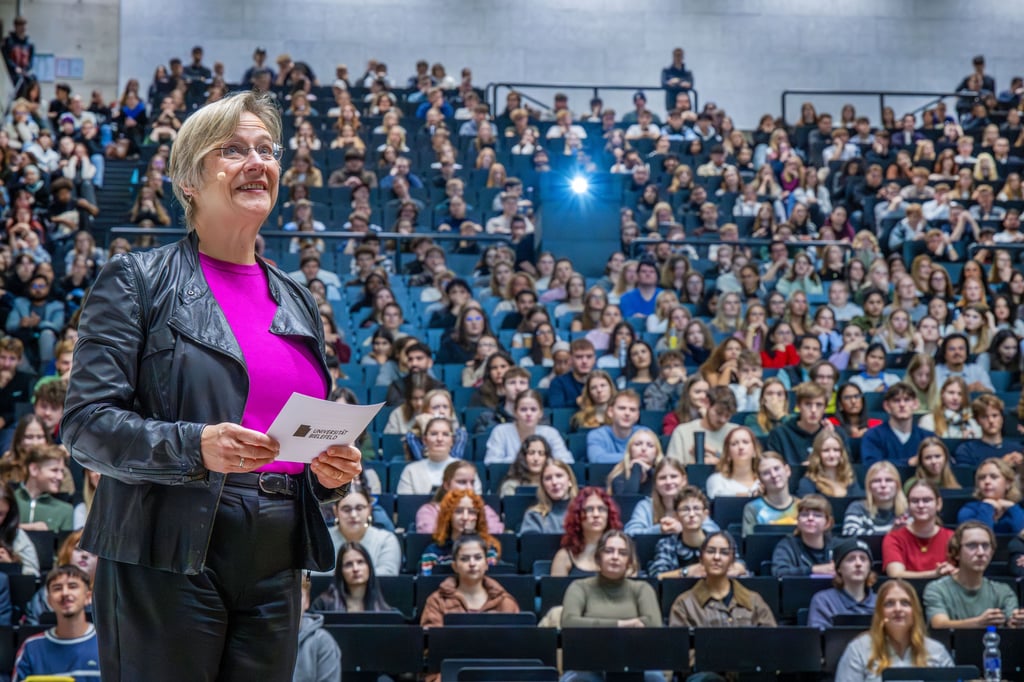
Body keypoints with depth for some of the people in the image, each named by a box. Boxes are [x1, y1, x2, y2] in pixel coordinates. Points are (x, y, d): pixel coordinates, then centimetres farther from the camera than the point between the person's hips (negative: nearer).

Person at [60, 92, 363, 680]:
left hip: (275, 570, 5)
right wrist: (194, 447, -24)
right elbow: (87, 422, -8)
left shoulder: (297, 300, 17)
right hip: (169, 559, -5)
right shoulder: (138, 280, 0)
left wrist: (332, 472, 1)